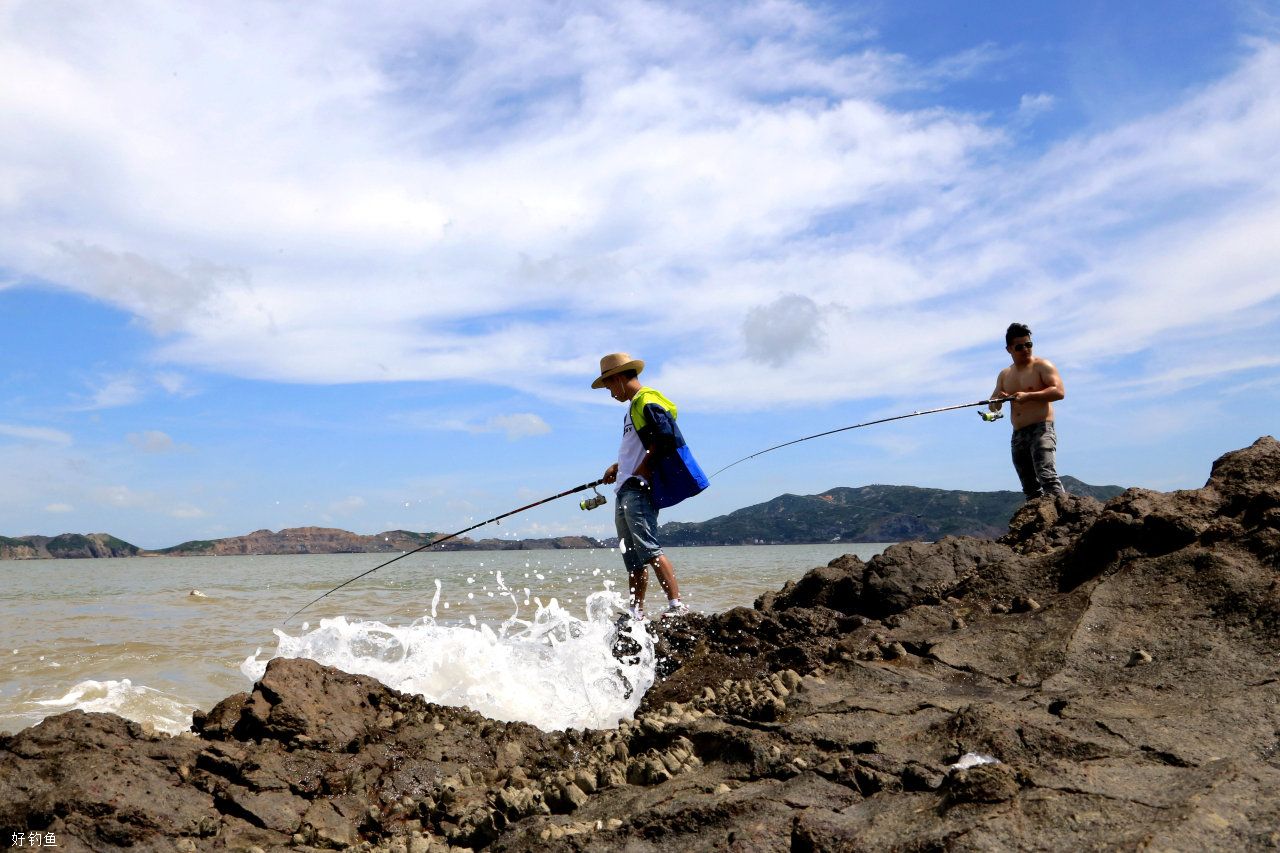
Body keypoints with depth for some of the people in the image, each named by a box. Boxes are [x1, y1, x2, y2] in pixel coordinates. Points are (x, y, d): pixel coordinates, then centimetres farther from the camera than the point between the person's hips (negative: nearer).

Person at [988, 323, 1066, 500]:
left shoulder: (1042, 366, 0)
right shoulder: (1004, 375, 18)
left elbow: (1059, 391, -12)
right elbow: (993, 406, 17)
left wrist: (1028, 396, -21)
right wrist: (998, 400, -7)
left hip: (1041, 429, -7)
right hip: (1018, 435, 7)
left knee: (1046, 475, -24)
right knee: (1030, 488, 7)